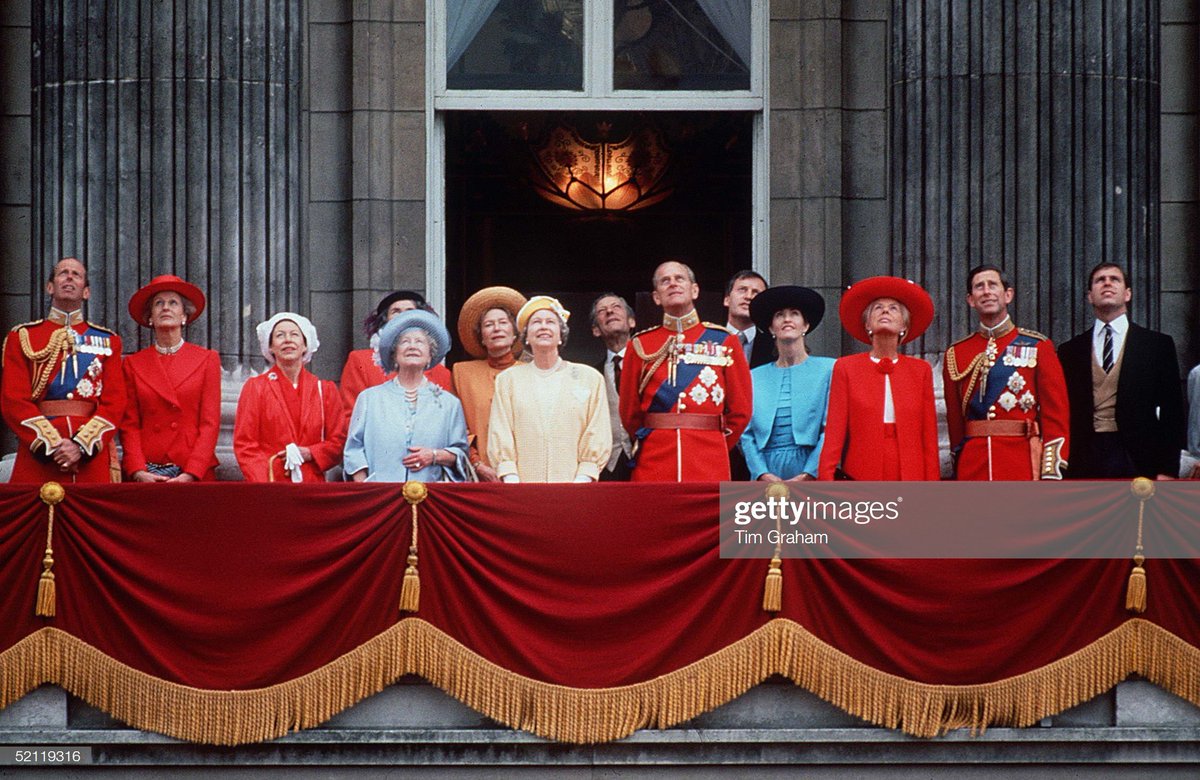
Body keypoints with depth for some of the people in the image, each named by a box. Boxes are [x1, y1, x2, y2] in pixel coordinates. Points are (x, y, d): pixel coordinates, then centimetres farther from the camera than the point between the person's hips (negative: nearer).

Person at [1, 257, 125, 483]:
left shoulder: (107, 341, 13)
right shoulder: (21, 337, 10)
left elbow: (115, 402, 3)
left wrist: (81, 445, -12)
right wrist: (52, 445, -13)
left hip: (92, 456, 1)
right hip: (38, 458, -1)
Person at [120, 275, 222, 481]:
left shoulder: (207, 360, 7)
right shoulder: (133, 364, 10)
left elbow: (210, 423, 1)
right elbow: (129, 425, 6)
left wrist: (191, 474, -11)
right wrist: (138, 472, -9)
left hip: (194, 475, -1)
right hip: (147, 474, 1)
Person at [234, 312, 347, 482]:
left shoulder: (325, 389, 13)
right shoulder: (255, 387, 8)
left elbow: (338, 442, 12)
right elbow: (244, 444, 2)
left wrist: (308, 454, -7)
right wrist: (264, 488, -11)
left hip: (312, 485, 1)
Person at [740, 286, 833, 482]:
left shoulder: (828, 369, 6)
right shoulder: (755, 377, 14)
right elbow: (746, 433, 9)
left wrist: (809, 475, -12)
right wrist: (763, 474, -7)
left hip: (812, 475, -2)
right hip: (766, 474, 2)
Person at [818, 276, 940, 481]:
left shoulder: (921, 370, 11)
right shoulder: (846, 368, 8)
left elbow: (929, 437, 9)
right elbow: (834, 431, 2)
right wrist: (826, 478, -9)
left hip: (910, 477, 1)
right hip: (861, 478, -1)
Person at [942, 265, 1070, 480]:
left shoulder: (1038, 347, 6)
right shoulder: (956, 354, 12)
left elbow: (1056, 413, 2)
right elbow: (954, 420, 15)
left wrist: (1051, 474, -6)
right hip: (973, 466, 2)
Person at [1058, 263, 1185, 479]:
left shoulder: (1159, 345, 7)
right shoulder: (1070, 351, 12)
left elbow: (1172, 413, 4)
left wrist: (1167, 470, -3)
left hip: (1137, 460, -2)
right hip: (1084, 464, 2)